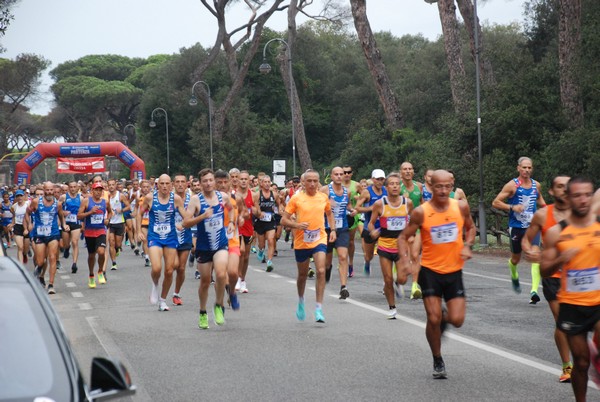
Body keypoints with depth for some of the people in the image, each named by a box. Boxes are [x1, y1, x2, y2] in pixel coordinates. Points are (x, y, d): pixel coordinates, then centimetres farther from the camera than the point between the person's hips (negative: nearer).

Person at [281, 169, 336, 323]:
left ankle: (319, 308, -13)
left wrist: (333, 230, 8)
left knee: (321, 271, -17)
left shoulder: (323, 197, 2)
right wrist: (297, 225, -22)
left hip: (319, 240, 1)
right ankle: (301, 301, 42)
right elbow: (283, 220, -4)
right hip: (301, 241, 0)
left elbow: (329, 214, 22)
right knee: (302, 274, 15)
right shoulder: (296, 198, -6)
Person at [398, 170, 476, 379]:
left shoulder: (461, 207, -4)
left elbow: (470, 228, 15)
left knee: (457, 320, -6)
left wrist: (467, 246, -5)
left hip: (454, 271, 2)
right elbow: (403, 238, -4)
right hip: (430, 270, -2)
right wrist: (405, 259, -20)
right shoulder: (421, 212, -12)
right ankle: (438, 361, 16)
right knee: (433, 319, -6)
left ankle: (444, 317, 31)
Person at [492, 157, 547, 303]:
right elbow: (495, 203, -7)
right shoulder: (512, 185, -7)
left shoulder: (536, 185, 5)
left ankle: (534, 291, -22)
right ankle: (514, 277, 49)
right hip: (516, 227, -2)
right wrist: (512, 207, -20)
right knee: (516, 258, 13)